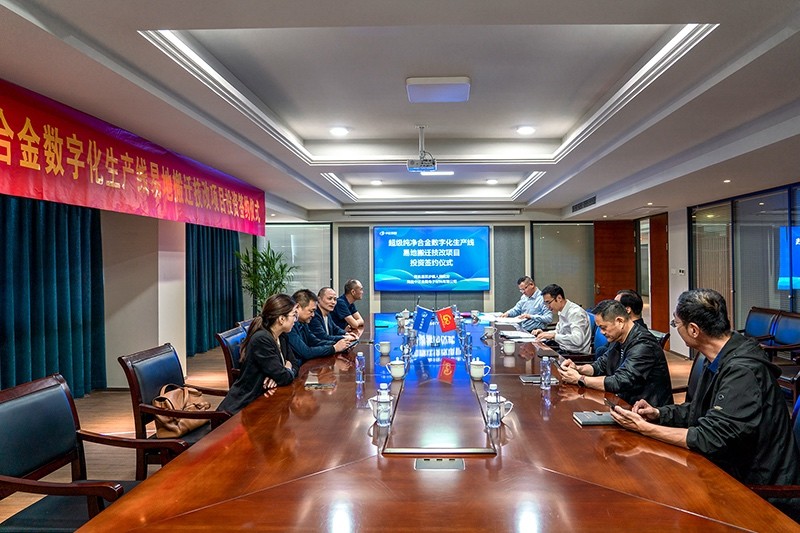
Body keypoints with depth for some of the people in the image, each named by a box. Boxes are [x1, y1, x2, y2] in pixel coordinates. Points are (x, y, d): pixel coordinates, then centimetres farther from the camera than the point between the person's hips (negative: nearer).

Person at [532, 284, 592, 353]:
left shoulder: (575, 312, -19)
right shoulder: (562, 312, 7)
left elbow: (577, 340, -30)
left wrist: (553, 335, -27)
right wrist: (543, 333, 4)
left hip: (576, 354, -8)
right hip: (564, 350, 8)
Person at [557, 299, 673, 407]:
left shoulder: (643, 345, -23)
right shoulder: (618, 339, 6)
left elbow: (619, 383, -28)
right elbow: (602, 365, 17)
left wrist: (579, 379, -21)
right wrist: (578, 368, -3)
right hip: (626, 402, 8)